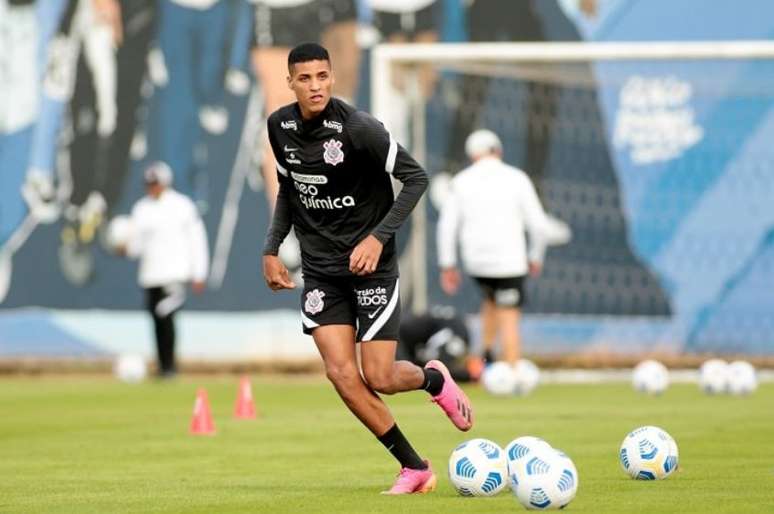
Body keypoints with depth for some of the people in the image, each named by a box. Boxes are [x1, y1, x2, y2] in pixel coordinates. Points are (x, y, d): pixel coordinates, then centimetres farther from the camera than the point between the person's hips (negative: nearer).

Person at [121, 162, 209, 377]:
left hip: (175, 271, -5)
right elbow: (137, 245, 13)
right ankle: (163, 367, 13)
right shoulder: (141, 208, 11)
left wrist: (198, 274, -2)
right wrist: (127, 248, -11)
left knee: (166, 316, -19)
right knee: (158, 321, 5)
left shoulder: (182, 206, 0)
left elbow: (196, 240, 2)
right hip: (150, 274, 5)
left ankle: (169, 365, -14)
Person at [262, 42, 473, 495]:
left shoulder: (357, 127, -18)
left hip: (370, 264, -5)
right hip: (320, 268, 5)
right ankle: (415, 468, 4)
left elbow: (416, 178, -14)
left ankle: (434, 380, 31)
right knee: (341, 374, -9)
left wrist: (379, 236, -21)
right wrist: (272, 249, 9)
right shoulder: (280, 127, 0)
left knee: (379, 379, -7)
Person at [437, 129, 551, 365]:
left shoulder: (460, 182, 2)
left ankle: (486, 353, 19)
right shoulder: (516, 178, -2)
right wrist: (535, 257, 12)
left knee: (491, 297, 31)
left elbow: (447, 226, 0)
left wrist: (447, 266, 8)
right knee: (509, 321, 1)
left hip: (475, 260, 3)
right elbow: (538, 224, -3)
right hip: (509, 261, -3)